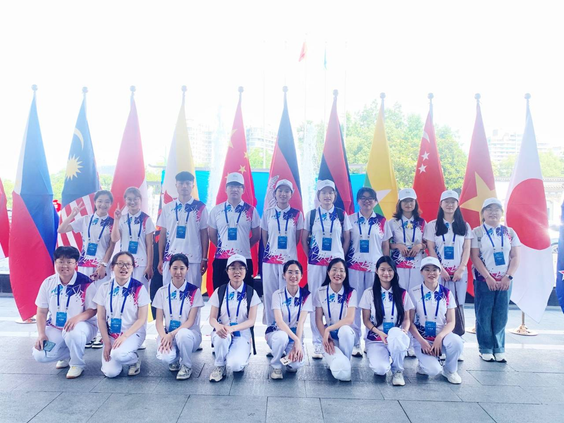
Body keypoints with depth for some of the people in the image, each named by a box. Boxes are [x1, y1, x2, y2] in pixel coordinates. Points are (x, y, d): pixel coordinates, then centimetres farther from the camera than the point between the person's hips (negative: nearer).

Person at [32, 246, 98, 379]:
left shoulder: (86, 283, -15)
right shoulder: (48, 283, -2)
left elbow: (93, 309, -12)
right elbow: (42, 312, 3)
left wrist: (78, 318, -33)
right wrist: (41, 334, -9)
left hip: (81, 325, -4)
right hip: (55, 328, 4)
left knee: (73, 334, -39)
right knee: (40, 355, -18)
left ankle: (77, 364, -7)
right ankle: (66, 354, 16)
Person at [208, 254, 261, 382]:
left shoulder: (251, 293, -2)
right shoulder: (220, 291, 1)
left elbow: (251, 321, -7)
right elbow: (212, 318, -1)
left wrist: (231, 328, -25)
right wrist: (218, 326, -26)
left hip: (242, 334, -1)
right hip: (222, 332, 1)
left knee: (235, 365, -28)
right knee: (222, 336, -36)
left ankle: (242, 357, 9)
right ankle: (219, 366, -8)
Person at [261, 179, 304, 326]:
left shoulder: (297, 214, 1)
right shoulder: (268, 213, 4)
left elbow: (297, 239, 7)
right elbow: (264, 238, 9)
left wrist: (288, 251, 8)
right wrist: (270, 251, 8)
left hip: (289, 260, -1)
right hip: (270, 260, 1)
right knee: (269, 294, 5)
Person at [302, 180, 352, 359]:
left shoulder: (341, 214, 4)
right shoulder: (311, 214, 4)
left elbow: (347, 238, 8)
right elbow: (304, 238, 8)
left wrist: (341, 257, 1)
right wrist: (310, 256, 2)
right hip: (316, 263, 0)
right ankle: (317, 342, 13)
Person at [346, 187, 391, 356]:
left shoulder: (382, 221, 8)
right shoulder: (350, 219, 5)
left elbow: (386, 246, 9)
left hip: (375, 267, 1)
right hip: (354, 266, 0)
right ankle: (355, 342, 8)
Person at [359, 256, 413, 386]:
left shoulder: (402, 294, 5)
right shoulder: (369, 293, 1)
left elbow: (406, 318, 7)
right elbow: (366, 320, 0)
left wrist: (405, 330, -16)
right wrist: (380, 333, -17)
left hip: (396, 339, 1)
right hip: (375, 339, -1)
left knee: (395, 333, -39)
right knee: (380, 369, -31)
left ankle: (398, 370, -11)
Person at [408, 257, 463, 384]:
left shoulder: (446, 293, 1)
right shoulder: (414, 293, -5)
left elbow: (451, 322, -1)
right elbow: (410, 322, -5)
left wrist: (439, 338, -19)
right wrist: (422, 341, -17)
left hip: (441, 336, 3)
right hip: (421, 339, -2)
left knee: (456, 340, -32)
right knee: (433, 370, -27)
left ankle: (450, 370, -2)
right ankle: (425, 363, 11)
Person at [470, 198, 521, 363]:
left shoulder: (509, 232, 7)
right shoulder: (477, 232, -1)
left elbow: (515, 257, 5)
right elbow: (475, 257, -7)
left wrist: (508, 277, -8)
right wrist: (488, 278, -13)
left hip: (504, 281, 3)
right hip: (484, 280, -2)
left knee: (501, 316, 5)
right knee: (484, 316, 1)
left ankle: (499, 349, 18)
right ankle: (485, 349, 13)